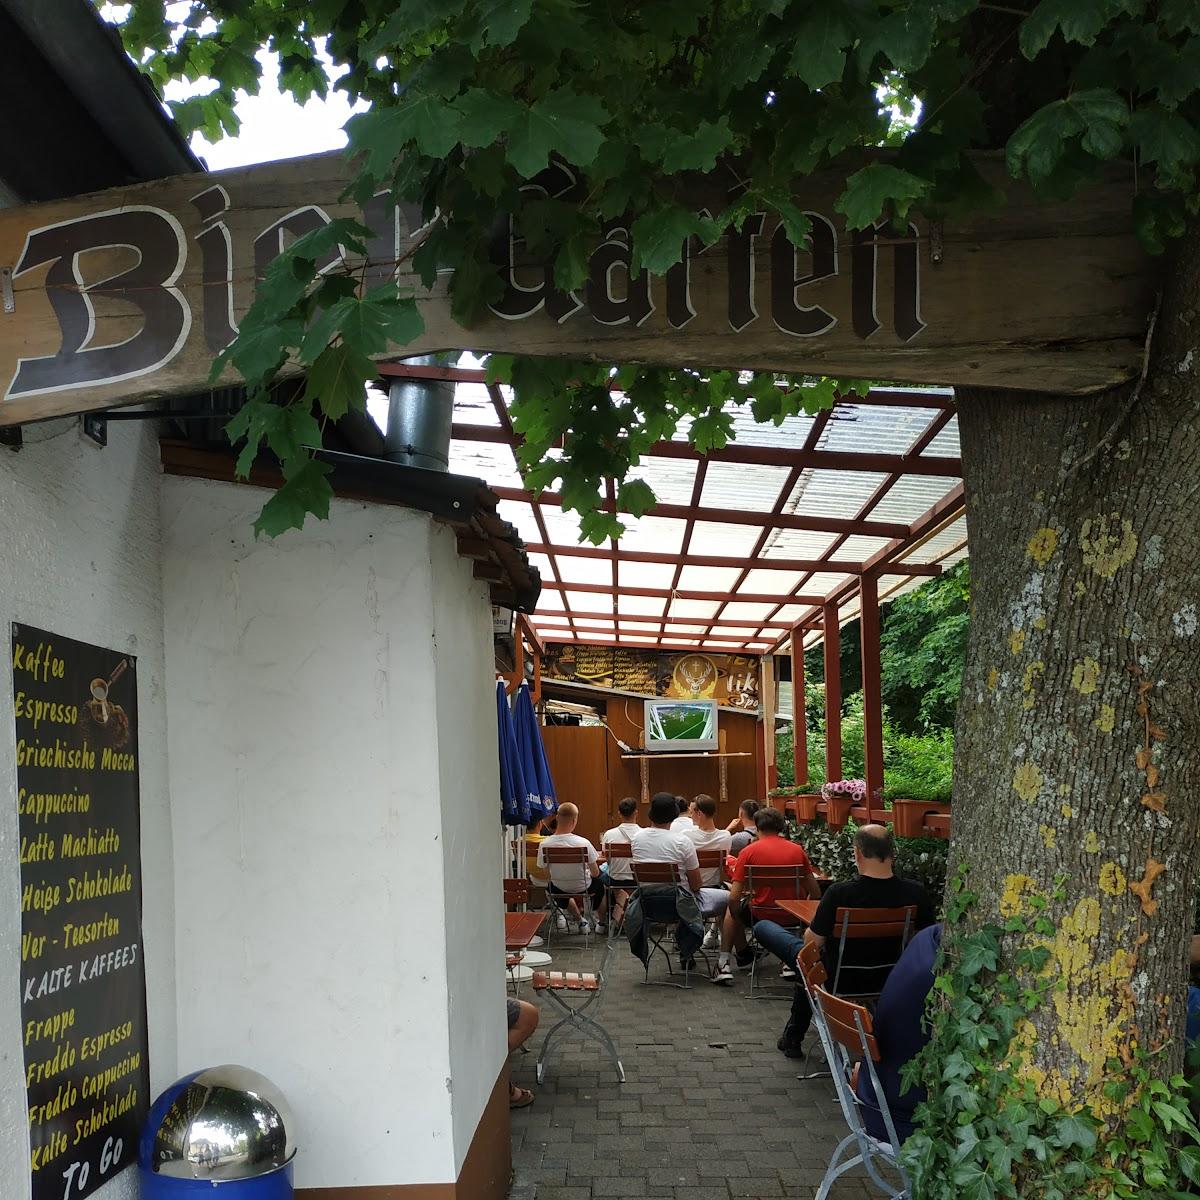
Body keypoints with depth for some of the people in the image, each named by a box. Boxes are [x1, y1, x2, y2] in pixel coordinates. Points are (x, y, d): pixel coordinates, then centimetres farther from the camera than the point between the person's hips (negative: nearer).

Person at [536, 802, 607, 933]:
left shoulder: (544, 845, -21)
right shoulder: (583, 843, -27)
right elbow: (595, 873, -16)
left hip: (558, 890, 2)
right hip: (582, 888, -1)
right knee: (599, 882, 33)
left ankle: (581, 921, 44)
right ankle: (601, 922, 50)